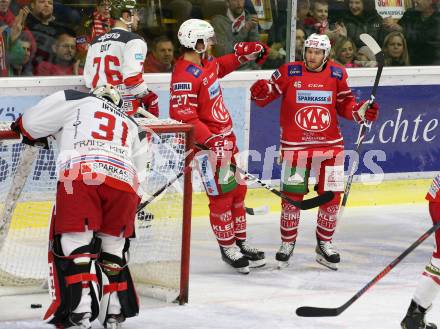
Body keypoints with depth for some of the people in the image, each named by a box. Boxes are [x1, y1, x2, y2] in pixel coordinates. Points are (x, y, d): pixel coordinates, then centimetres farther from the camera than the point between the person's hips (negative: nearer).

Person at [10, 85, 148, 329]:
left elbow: (32, 124, 18)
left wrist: (28, 130, 39)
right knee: (113, 246, 22)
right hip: (125, 181, 4)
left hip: (81, 176, -4)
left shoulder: (76, 100, 22)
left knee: (73, 245, 0)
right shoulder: (131, 125, 38)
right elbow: (139, 171, 37)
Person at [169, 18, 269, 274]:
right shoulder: (184, 76, -25)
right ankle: (228, 247, 10)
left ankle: (240, 241, 27)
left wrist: (243, 54, 20)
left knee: (238, 189, 16)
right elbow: (184, 117, -28)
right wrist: (211, 141, -31)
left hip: (226, 135, 10)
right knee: (222, 194, -3)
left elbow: (220, 67, 30)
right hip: (209, 143, -10)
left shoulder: (206, 61, 4)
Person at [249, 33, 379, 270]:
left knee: (331, 196, 4)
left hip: (330, 144, 3)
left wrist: (361, 111, -7)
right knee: (292, 195, 0)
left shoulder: (337, 74, 3)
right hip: (295, 145, -3)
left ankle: (324, 244, 20)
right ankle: (287, 243, 16)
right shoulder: (288, 72, -5)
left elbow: (344, 105, 11)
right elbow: (266, 95, -1)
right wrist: (261, 92, -23)